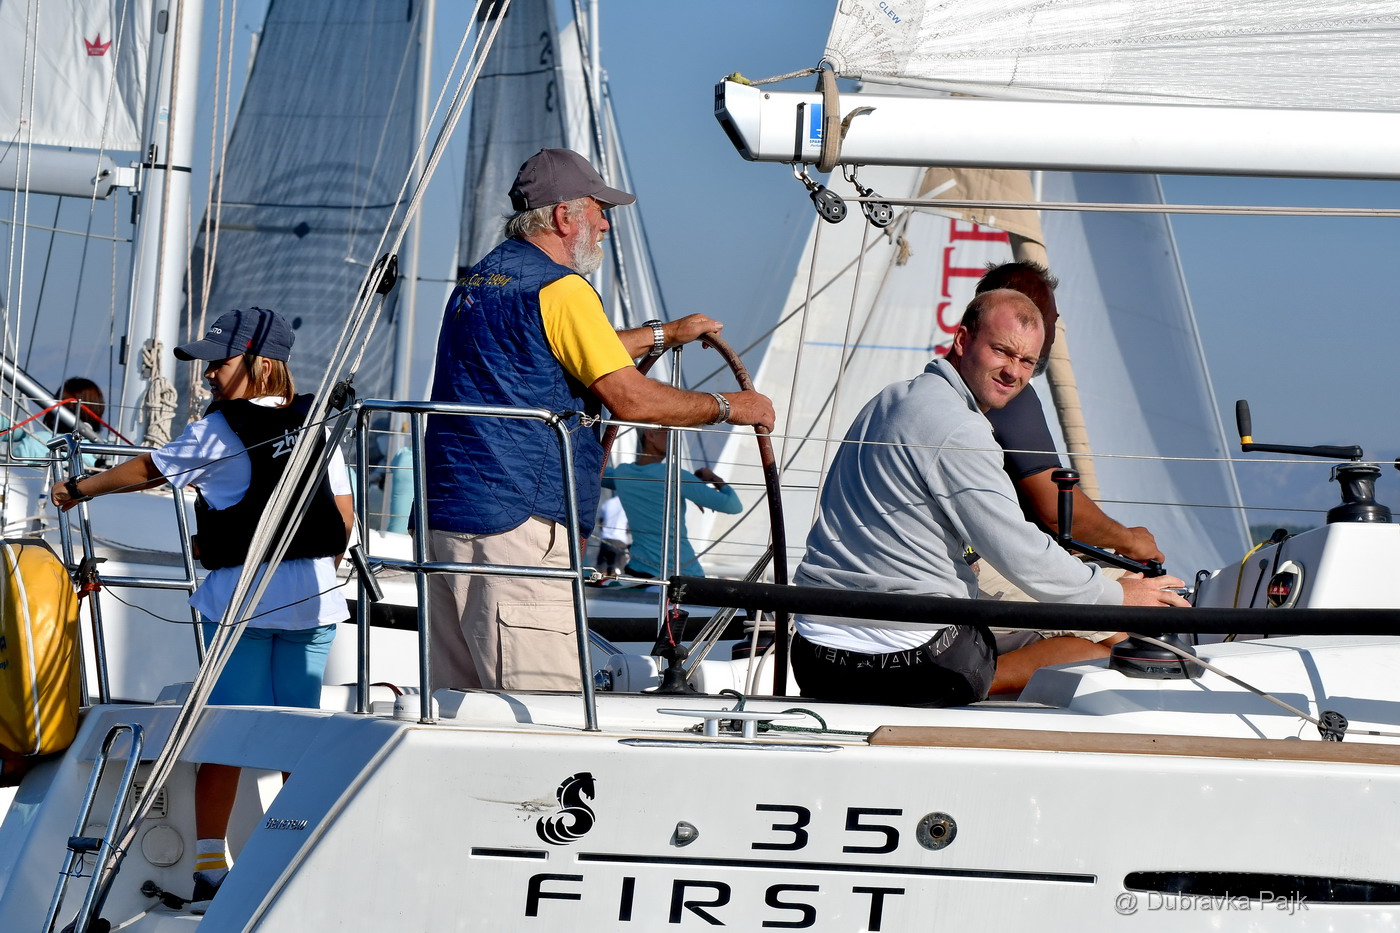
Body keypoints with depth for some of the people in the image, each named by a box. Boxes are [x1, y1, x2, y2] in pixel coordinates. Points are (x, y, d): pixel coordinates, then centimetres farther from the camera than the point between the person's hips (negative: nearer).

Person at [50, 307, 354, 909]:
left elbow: (147, 470, 6)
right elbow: (345, 518, 9)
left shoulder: (220, 432, -6)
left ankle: (210, 868, 1)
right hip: (313, 600, 4)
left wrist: (80, 489, 21)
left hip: (239, 598, -4)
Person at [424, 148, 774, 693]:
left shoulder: (480, 280, 20)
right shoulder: (560, 287, -9)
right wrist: (726, 406, 0)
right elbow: (630, 399, -14)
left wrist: (665, 335, 44)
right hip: (515, 525, -10)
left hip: (445, 521, 10)